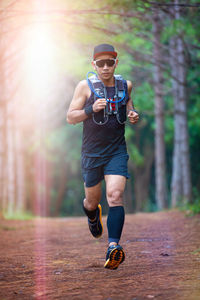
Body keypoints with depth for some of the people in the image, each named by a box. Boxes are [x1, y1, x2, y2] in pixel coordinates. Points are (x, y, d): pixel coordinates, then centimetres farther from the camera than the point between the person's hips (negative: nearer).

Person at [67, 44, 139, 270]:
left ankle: (113, 247, -25)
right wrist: (91, 109, -20)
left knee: (115, 197, -18)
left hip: (117, 151, 0)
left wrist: (132, 115, 1)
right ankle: (92, 214, 51)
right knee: (92, 200, 13)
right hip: (92, 153, 0)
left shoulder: (125, 86, 6)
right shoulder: (85, 86, -3)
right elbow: (70, 117, -3)